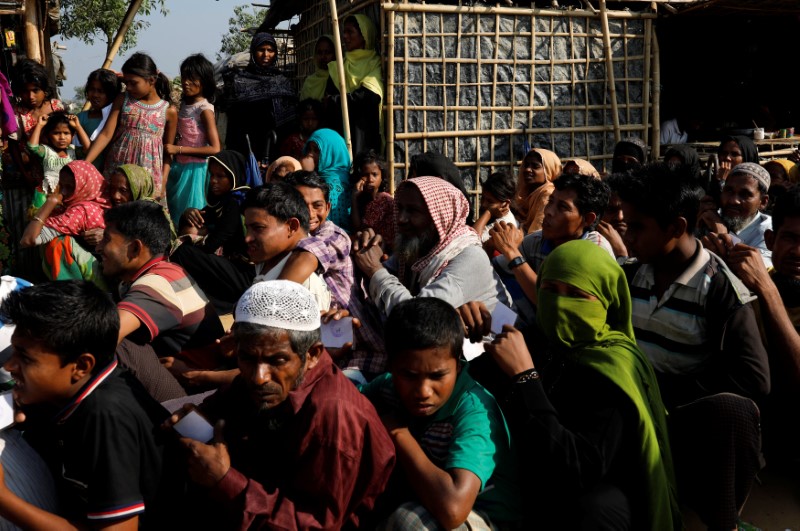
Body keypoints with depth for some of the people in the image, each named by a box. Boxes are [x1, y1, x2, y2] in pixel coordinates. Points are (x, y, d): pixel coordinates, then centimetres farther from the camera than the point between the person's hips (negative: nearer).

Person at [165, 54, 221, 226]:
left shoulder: (205, 110, -14)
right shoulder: (184, 103, 7)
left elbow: (215, 149, -21)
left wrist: (178, 149, -21)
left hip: (194, 170, -7)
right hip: (179, 167, 7)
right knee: (174, 213, 14)